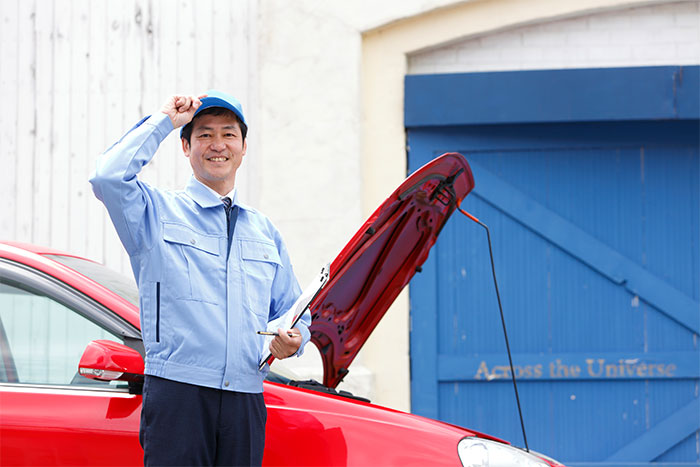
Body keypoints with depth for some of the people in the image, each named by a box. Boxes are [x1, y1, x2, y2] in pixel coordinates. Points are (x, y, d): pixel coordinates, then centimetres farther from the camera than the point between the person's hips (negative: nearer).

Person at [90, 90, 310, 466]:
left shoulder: (265, 231, 22)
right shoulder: (158, 211, 8)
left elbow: (293, 312, 26)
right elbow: (108, 177, -13)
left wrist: (292, 339, 2)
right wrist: (163, 121, -3)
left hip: (245, 401, 4)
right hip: (177, 393, -4)